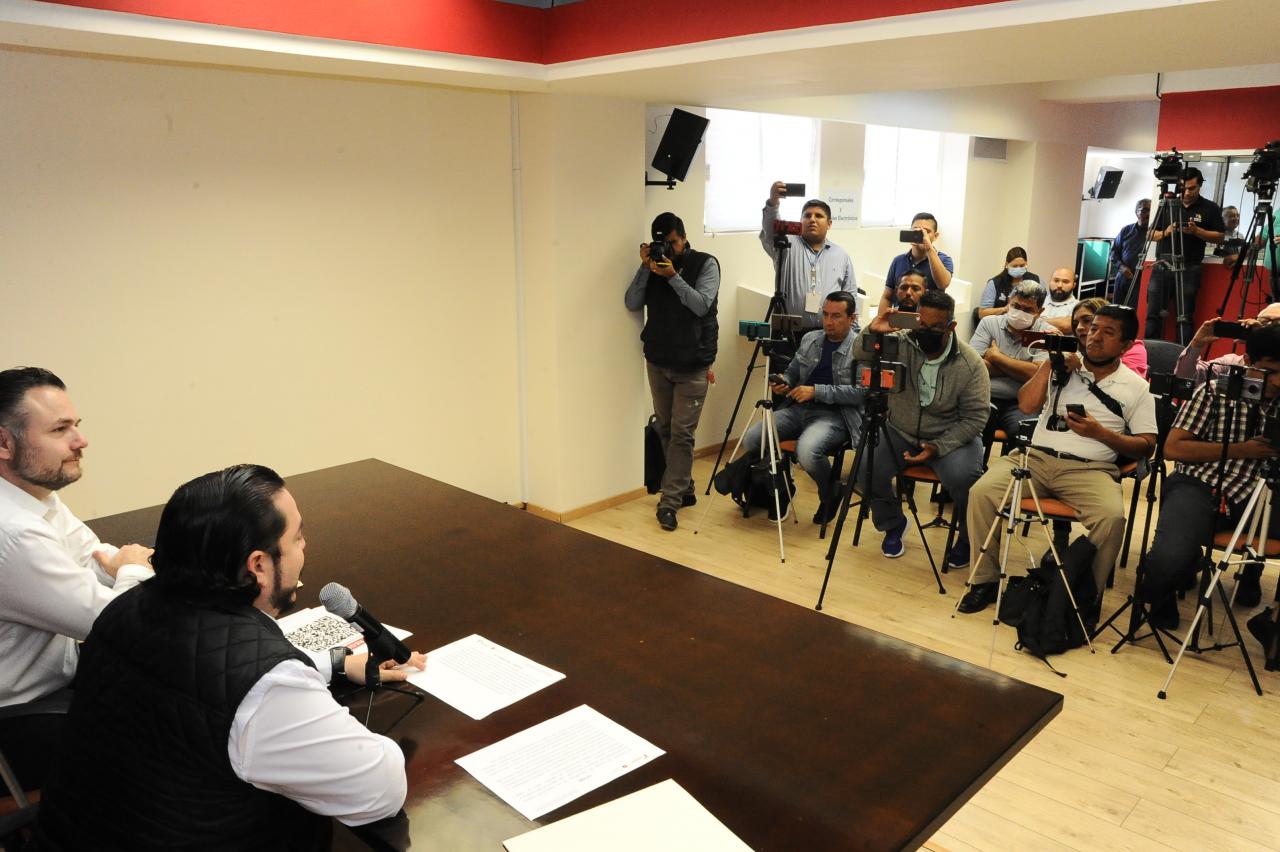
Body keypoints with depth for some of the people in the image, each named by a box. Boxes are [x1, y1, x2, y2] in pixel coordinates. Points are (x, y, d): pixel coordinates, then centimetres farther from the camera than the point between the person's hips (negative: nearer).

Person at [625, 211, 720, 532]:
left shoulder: (705, 264, -3)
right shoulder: (654, 265, 7)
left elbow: (702, 305, -16)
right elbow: (632, 304, -2)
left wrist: (673, 277, -23)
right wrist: (645, 268, -12)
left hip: (692, 365, -4)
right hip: (657, 361, 4)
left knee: (681, 433, -6)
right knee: (664, 429, 9)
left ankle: (670, 502, -3)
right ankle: (684, 489, 25)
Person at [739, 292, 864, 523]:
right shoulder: (809, 339, 14)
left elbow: (860, 392, -14)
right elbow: (792, 372, 24)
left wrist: (817, 391, -18)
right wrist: (783, 382, 0)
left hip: (835, 415, -6)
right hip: (799, 408, 6)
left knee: (807, 451, -36)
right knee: (750, 440, -15)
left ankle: (830, 495, -2)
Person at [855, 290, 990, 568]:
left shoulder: (970, 363, -15)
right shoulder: (901, 343, -10)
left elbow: (975, 417, -12)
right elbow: (861, 354, -14)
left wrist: (938, 447, -22)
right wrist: (872, 332, -36)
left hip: (951, 438, -2)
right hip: (901, 433, 3)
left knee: (964, 478, -30)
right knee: (867, 468, -21)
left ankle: (968, 538, 3)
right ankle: (893, 524, 11)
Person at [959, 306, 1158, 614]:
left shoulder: (1135, 387, 12)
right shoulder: (1066, 364, 16)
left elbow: (1146, 446, 7)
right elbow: (1027, 404, 4)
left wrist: (1099, 432, -7)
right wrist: (1051, 362, 1)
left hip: (1090, 469, -1)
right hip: (1036, 458, 2)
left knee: (1112, 516, -34)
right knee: (981, 493, -24)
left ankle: (1088, 596, -11)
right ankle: (986, 580, -9)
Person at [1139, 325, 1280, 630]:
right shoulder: (1216, 391, 2)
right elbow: (1173, 447, -4)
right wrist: (1241, 450, -9)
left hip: (1255, 493, 4)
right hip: (1200, 487, -4)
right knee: (1169, 558, -33)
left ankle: (1253, 569, 13)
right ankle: (1159, 599, 8)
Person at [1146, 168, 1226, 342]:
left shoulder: (1210, 208, 6)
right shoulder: (1167, 205, 12)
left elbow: (1219, 237, 5)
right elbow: (1152, 234, 14)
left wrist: (1197, 231, -11)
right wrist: (1165, 232, -8)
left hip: (1189, 268, -2)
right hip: (1161, 265, 2)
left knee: (1185, 318, -4)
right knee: (1153, 314, -1)